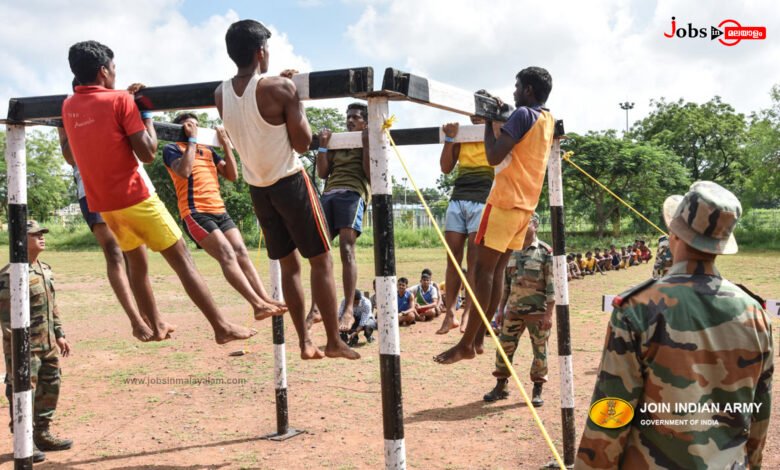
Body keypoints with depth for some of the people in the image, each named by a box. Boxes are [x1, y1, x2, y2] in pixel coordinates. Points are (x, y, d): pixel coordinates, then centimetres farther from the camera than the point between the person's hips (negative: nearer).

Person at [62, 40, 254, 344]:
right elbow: (148, 153, -15)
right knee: (182, 260, -2)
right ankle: (221, 327, -2)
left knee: (136, 262, 23)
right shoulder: (120, 101, -12)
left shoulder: (68, 107, 8)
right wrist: (147, 112, -2)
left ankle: (156, 327, 29)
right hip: (133, 197, -7)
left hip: (101, 203, 7)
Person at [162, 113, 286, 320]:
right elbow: (184, 171, -15)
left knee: (241, 253, -7)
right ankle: (258, 304, -28)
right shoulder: (172, 149, 5)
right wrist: (192, 139, -6)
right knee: (227, 255, -19)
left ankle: (265, 300, -15)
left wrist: (225, 143, 9)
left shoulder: (208, 150, 23)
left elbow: (232, 175, 15)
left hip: (219, 211, 7)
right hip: (196, 213, -7)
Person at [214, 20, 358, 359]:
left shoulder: (221, 95, 0)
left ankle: (305, 343, 14)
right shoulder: (279, 88, -18)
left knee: (288, 264, 14)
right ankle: (334, 341, 7)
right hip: (290, 182, -6)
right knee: (321, 261, 4)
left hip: (257, 188, 6)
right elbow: (302, 143, -14)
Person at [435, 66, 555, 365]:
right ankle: (477, 338, 11)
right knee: (497, 269, 9)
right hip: (526, 205, 9)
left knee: (483, 268, -8)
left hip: (505, 201, -9)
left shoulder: (522, 114, -12)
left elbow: (494, 156, -18)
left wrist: (488, 122, -6)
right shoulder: (547, 119, 15)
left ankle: (466, 344, -9)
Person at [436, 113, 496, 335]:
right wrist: (449, 138, 0)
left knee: (474, 259, -6)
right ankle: (450, 314, 4)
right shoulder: (461, 135, 16)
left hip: (482, 201, -3)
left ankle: (467, 314, -3)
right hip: (458, 199, 3)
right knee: (453, 258, 0)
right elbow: (446, 168, 11)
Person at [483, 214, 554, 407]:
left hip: (537, 312, -5)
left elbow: (552, 286, -11)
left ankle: (537, 391, 16)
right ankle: (501, 386, 21)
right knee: (504, 348, 7)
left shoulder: (545, 252, -8)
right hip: (513, 310, 5)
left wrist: (548, 314, -15)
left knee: (540, 351, 4)